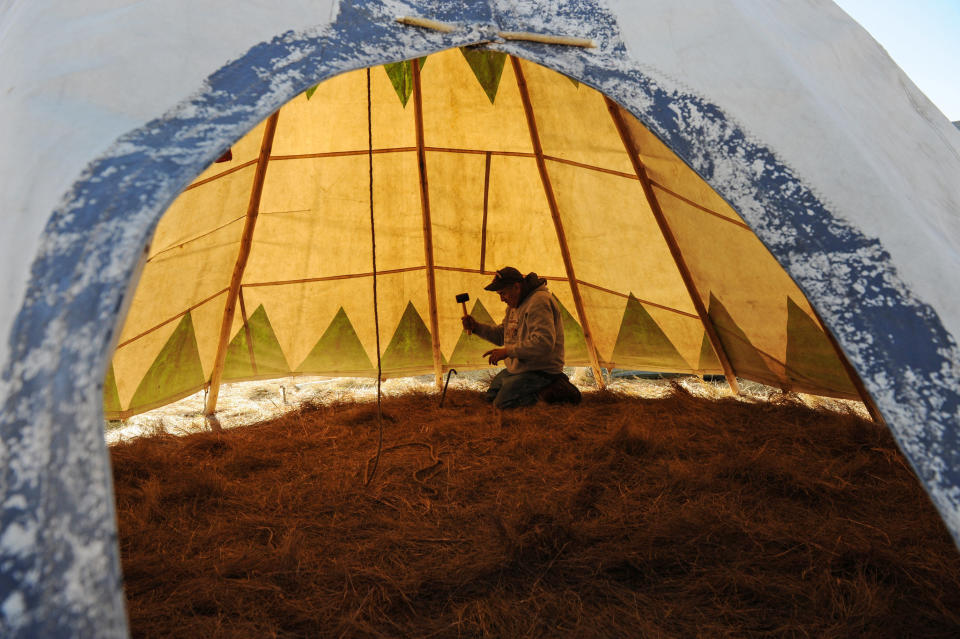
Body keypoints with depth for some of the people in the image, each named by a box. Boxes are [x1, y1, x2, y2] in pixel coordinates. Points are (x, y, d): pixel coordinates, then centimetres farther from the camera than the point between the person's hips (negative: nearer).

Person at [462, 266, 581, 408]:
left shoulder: (539, 301, -23)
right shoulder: (514, 305, 10)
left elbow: (544, 343, -33)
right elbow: (501, 335, 17)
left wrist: (508, 351, -28)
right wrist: (476, 327, 1)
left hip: (540, 370, -11)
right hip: (518, 368, 11)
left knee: (502, 403, -21)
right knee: (491, 396, 20)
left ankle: (554, 390, -10)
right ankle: (543, 389, 13)